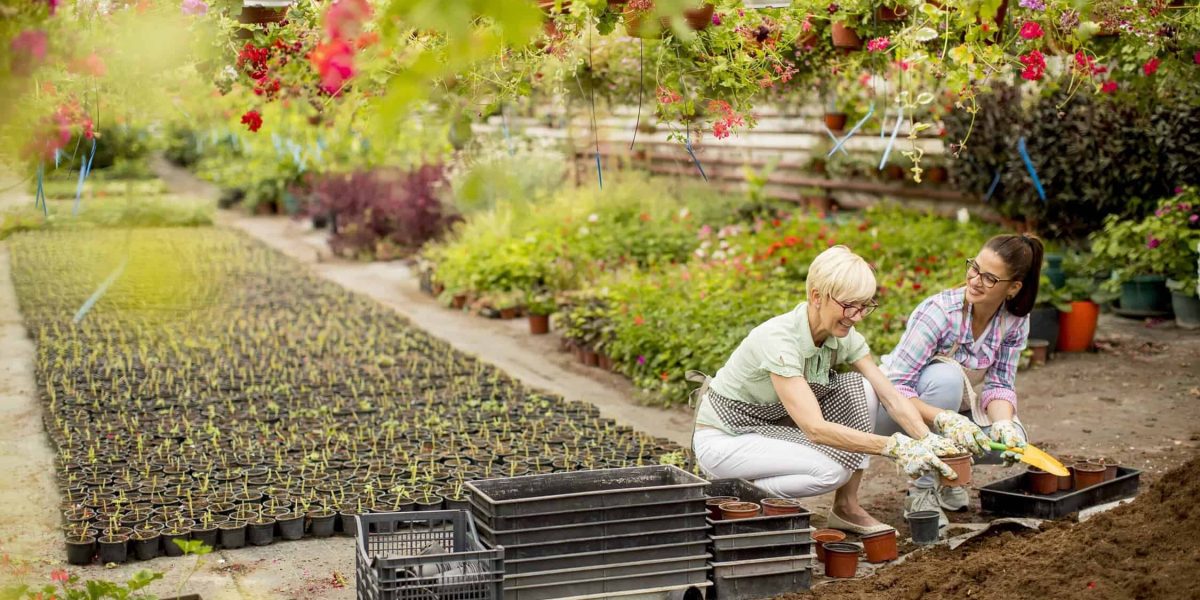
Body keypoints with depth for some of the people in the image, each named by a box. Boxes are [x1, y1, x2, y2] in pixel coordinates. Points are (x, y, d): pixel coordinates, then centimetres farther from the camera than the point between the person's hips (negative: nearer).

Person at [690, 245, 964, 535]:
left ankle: (847, 506, -3)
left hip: (774, 424, 8)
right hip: (723, 438, -8)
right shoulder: (779, 340, -32)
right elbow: (816, 428, -37)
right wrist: (894, 446, -42)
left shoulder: (844, 336, -8)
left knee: (862, 390, -13)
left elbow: (892, 397, -10)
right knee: (832, 469, -29)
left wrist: (929, 441, -28)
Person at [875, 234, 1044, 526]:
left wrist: (1004, 424, -31)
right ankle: (921, 492, -23)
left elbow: (999, 385, -9)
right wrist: (945, 420, -46)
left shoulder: (1015, 321, -12)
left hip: (957, 409, 5)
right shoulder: (938, 311, -28)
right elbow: (894, 387, -32)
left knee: (1012, 439, -24)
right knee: (947, 375, -35)